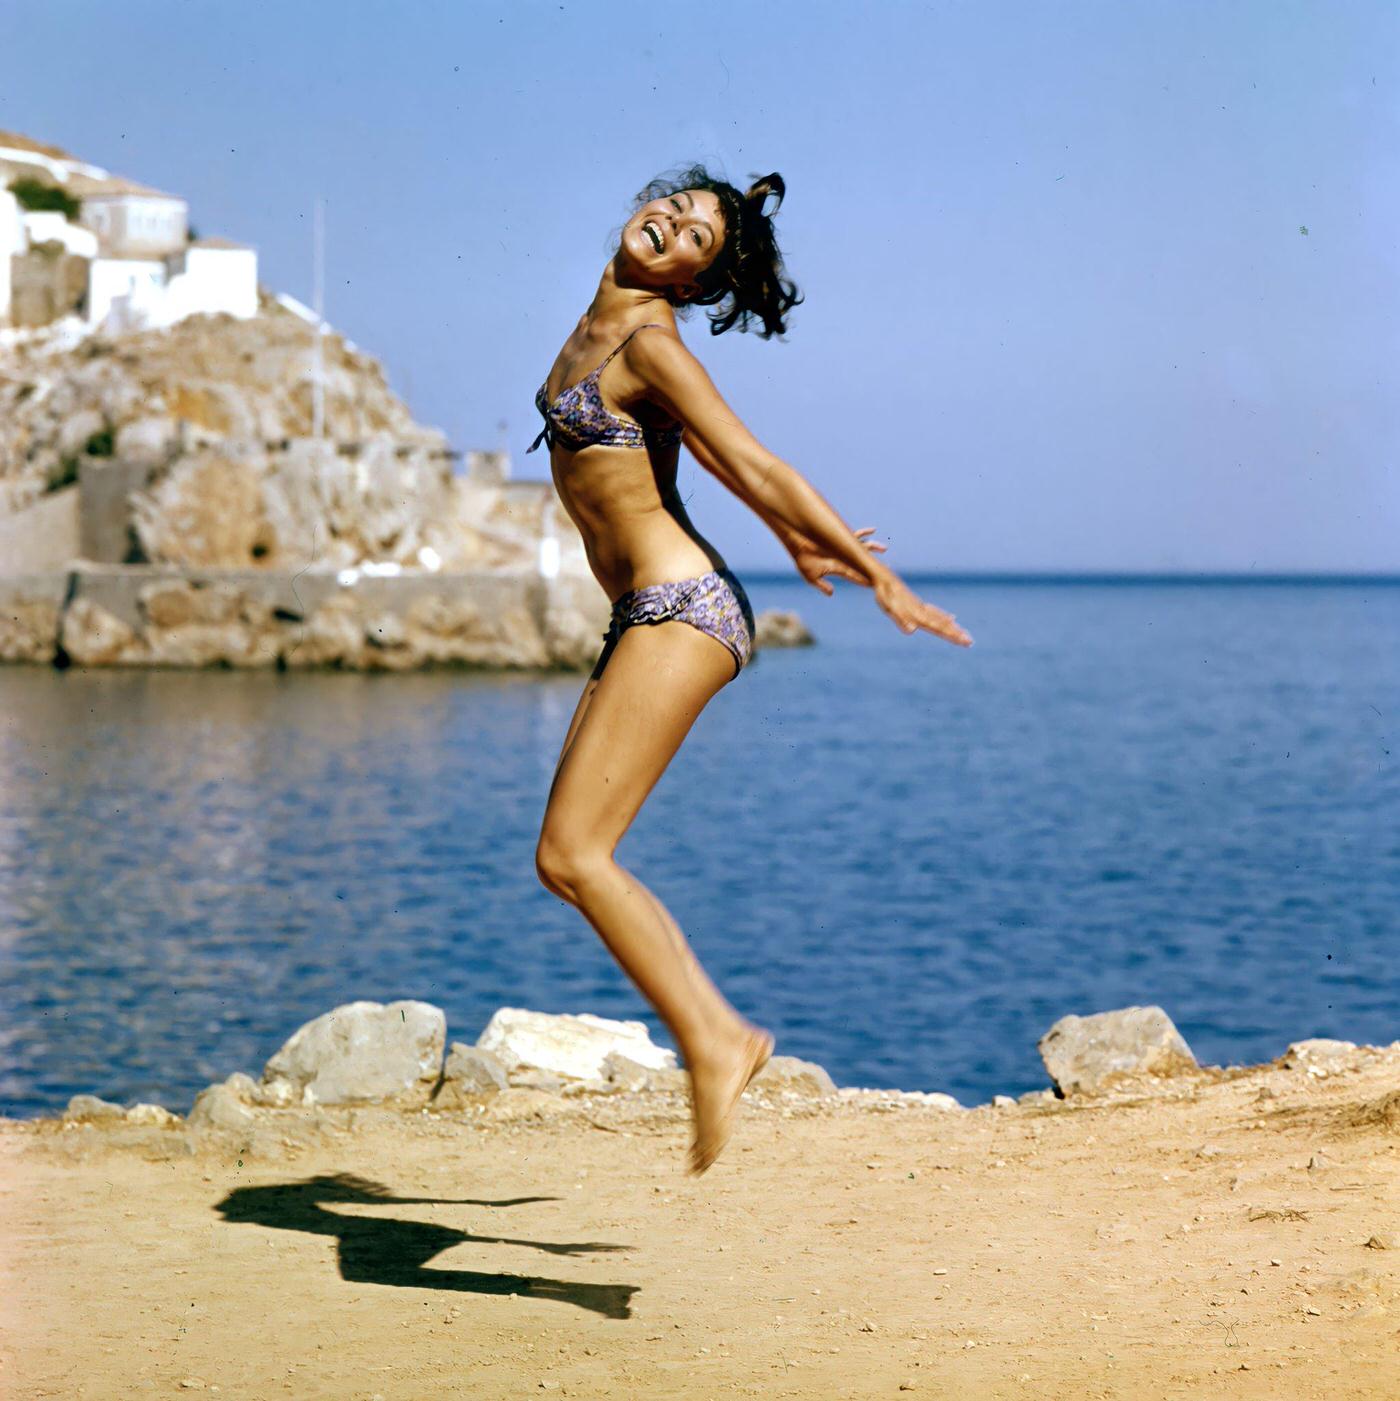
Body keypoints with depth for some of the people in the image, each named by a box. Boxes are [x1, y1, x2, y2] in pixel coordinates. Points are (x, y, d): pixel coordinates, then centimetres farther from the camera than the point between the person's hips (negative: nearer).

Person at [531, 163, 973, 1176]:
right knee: (569, 859, 6)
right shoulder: (602, 324, 16)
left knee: (573, 854, -14)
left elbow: (758, 468, -13)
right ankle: (723, 1031, 9)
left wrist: (881, 579, -13)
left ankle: (711, 1048, -10)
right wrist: (797, 541, 37)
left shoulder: (651, 341, -12)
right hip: (650, 615, 9)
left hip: (680, 610, -9)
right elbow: (705, 444, 28)